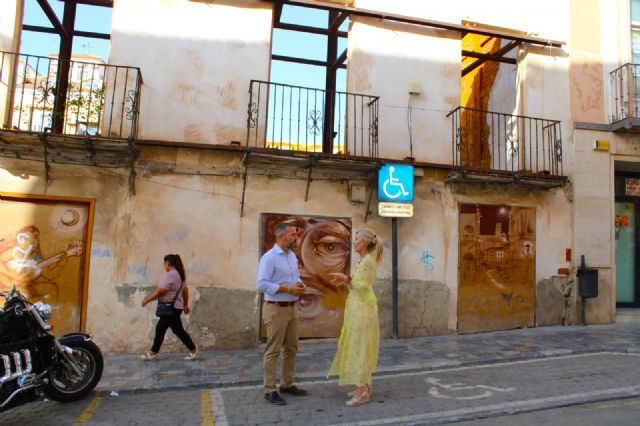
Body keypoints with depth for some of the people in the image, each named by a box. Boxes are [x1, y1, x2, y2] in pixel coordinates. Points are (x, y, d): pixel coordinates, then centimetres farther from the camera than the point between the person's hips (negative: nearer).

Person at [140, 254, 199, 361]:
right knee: (160, 329, 15)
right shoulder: (180, 274, 11)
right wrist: (185, 305, 22)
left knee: (178, 330, -3)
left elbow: (159, 292, -20)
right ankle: (152, 353, 23)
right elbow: (185, 291, 16)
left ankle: (194, 352, 3)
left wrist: (146, 299, -8)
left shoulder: (170, 275, -19)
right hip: (175, 307, 10)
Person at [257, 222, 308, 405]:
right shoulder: (269, 257, -15)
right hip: (276, 308, -8)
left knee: (291, 348, 15)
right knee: (273, 350, 0)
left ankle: (287, 384, 29)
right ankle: (270, 390, 11)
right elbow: (261, 284, -22)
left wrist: (300, 284, -1)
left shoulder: (292, 256, 10)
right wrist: (288, 289, -21)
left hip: (291, 308, 8)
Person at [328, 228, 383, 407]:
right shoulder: (364, 260, 14)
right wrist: (345, 282, 9)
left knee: (359, 347, -6)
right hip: (358, 308, 10)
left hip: (362, 309, -10)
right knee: (360, 347, 14)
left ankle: (362, 392, 0)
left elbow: (363, 287, -21)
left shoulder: (368, 261, -15)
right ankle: (365, 385, 22)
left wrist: (346, 278, -17)